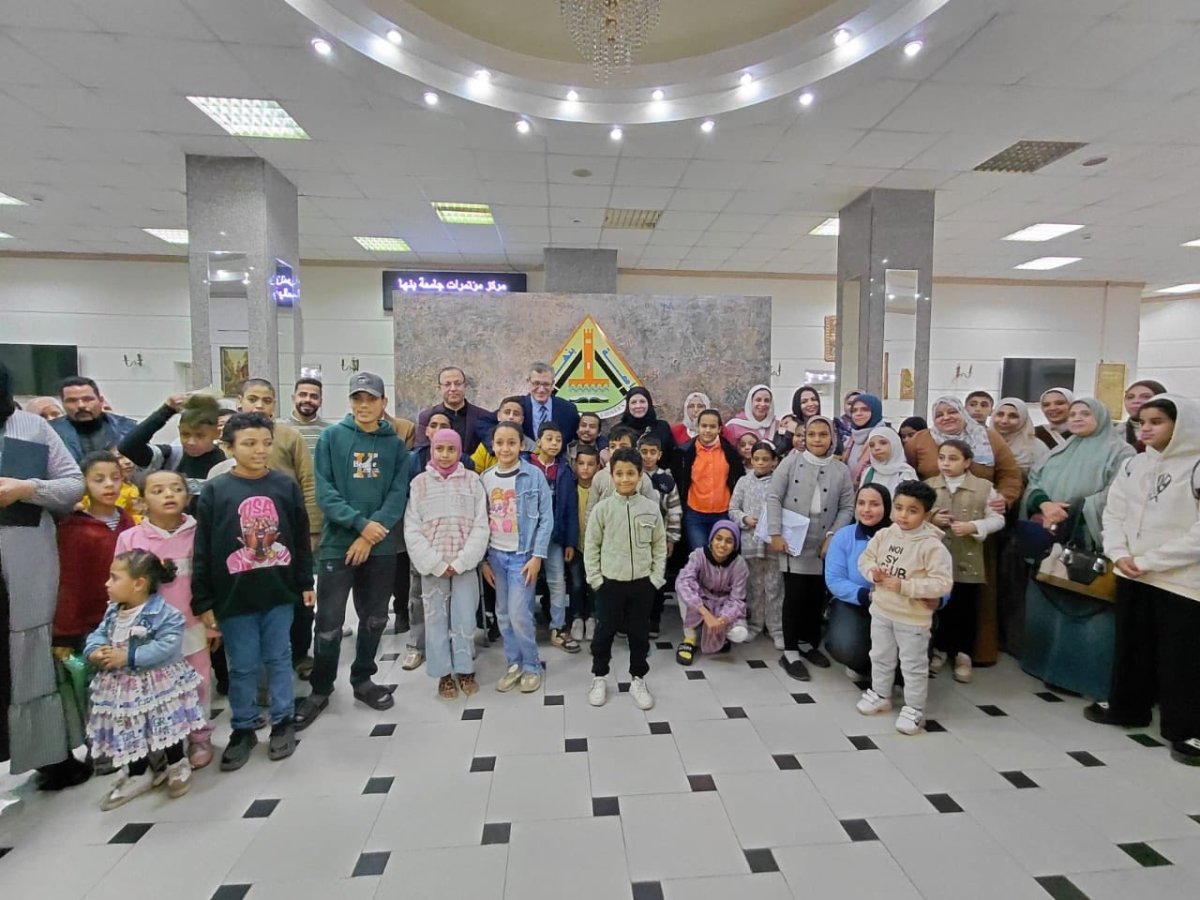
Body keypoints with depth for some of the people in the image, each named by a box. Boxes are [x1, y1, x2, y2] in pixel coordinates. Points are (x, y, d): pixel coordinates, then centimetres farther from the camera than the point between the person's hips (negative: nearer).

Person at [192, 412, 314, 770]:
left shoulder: (286, 485, -1)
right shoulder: (214, 490, -5)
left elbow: (301, 538, 5)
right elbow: (202, 550, -3)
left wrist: (305, 583, 6)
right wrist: (203, 601, -3)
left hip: (280, 592, 1)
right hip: (234, 596, -1)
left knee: (279, 659, 14)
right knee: (242, 666, 12)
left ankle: (284, 721, 30)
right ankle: (243, 729, 31)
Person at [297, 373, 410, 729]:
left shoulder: (396, 445, 5)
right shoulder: (331, 437, 0)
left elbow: (398, 495, -3)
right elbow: (324, 491, -8)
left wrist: (371, 536, -13)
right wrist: (361, 523, -18)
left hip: (381, 547, 2)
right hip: (338, 544, -2)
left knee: (374, 618, 13)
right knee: (329, 622, 2)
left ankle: (362, 680, 32)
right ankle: (320, 690, 23)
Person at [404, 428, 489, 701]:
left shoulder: (472, 480, 1)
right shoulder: (419, 482, 1)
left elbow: (480, 526, -3)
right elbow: (412, 529, -3)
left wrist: (460, 562, -11)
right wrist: (435, 563, -11)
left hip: (465, 564, 0)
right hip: (432, 566, 0)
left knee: (464, 618, 4)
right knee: (436, 618, 7)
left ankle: (465, 670, 22)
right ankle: (444, 673, 22)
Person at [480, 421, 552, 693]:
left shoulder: (534, 476, -8)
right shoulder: (485, 478, 3)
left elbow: (546, 519, -8)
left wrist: (537, 556, -12)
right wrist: (483, 559, 4)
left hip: (523, 555, -4)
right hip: (496, 556, 4)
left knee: (519, 615, -6)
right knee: (503, 615, 11)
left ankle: (531, 666, 15)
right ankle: (514, 664, 27)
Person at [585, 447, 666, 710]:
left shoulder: (651, 508, -4)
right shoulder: (603, 508, -8)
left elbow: (660, 546, 4)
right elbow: (591, 546, -3)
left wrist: (656, 578, -1)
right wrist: (595, 579, -6)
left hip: (642, 583, 1)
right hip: (610, 582, -1)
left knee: (639, 634, 14)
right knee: (604, 632, 12)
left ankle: (638, 680, 32)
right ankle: (599, 678, 33)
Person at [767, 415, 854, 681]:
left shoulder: (841, 470, 5)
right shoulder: (791, 462, -2)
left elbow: (847, 508, 6)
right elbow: (774, 498, -4)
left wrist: (833, 535, -8)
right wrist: (775, 534, -11)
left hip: (823, 545, 3)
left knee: (816, 596, 10)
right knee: (795, 595, -2)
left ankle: (808, 643, 30)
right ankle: (790, 652, 9)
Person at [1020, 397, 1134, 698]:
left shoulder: (1119, 452, 1)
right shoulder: (1059, 451, 18)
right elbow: (1033, 482, 9)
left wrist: (1070, 512, -19)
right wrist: (1044, 504, -12)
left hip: (1090, 544, -5)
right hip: (1050, 543, 5)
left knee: (1089, 607, -6)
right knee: (1046, 605, 9)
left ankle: (1091, 675, 4)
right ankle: (1049, 664, 22)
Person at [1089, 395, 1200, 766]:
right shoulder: (1134, 465, 7)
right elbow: (1113, 513, 8)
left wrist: (1147, 560, -15)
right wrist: (1119, 554, -7)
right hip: (1132, 577, 6)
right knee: (1131, 646, 18)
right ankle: (1127, 707, 34)